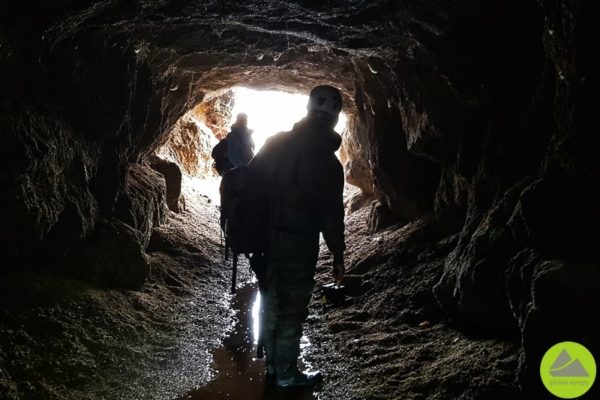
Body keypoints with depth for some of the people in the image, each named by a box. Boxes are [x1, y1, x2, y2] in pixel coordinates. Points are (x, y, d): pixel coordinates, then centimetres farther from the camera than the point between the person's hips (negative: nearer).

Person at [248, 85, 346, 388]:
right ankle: (286, 375, 19)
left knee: (272, 304, 19)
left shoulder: (275, 143, 2)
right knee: (292, 310, 8)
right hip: (298, 242, -5)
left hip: (266, 237, 6)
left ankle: (272, 366, 33)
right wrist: (338, 255, -5)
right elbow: (331, 214, -14)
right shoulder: (327, 161, -12)